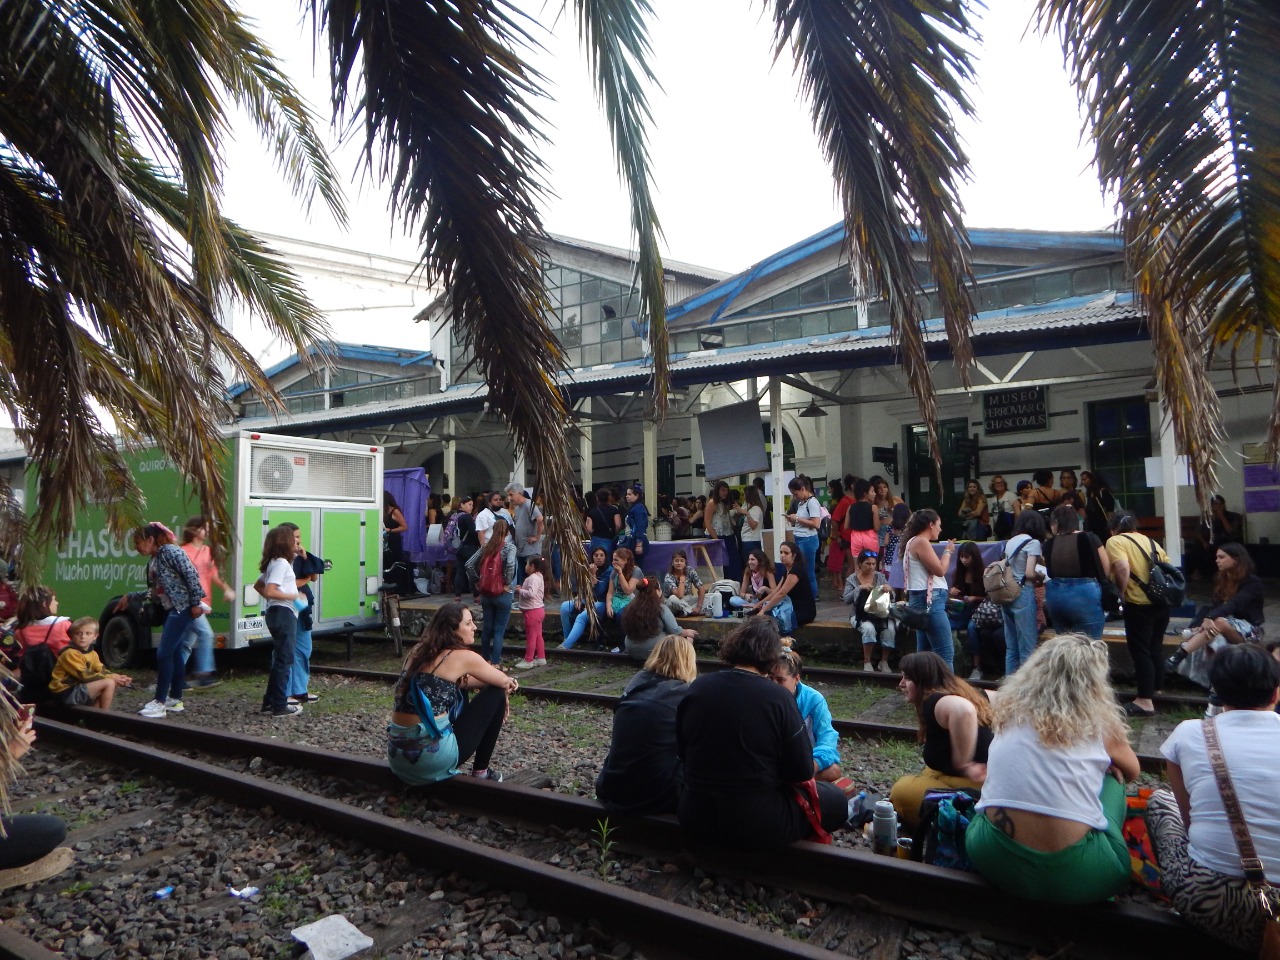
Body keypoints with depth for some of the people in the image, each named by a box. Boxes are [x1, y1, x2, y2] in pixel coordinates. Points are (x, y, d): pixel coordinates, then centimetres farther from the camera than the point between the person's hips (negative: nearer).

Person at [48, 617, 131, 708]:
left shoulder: (92, 653, 9)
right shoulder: (70, 653, -18)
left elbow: (102, 671, 5)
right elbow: (84, 675, -22)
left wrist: (117, 677, -14)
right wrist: (110, 677, -22)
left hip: (78, 688, 9)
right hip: (66, 692, -9)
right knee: (109, 683, -19)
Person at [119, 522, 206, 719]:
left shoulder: (171, 551, -13)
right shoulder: (153, 561, 15)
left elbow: (191, 575, -19)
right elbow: (154, 591, 21)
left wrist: (195, 603, -20)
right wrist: (129, 597, 21)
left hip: (182, 608, -9)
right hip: (171, 609, 9)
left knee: (164, 654, -8)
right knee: (175, 653, 12)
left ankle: (159, 703, -1)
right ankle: (175, 700, 20)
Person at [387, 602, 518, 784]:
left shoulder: (418, 650, 11)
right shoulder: (462, 656, -8)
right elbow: (505, 683, 6)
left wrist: (488, 680, 15)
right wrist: (502, 689, 27)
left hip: (397, 752, 8)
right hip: (432, 754, -8)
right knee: (496, 694, 5)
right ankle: (481, 771, 15)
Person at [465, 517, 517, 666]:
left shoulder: (485, 547, 3)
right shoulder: (509, 547, -10)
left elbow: (469, 565, -1)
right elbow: (510, 565, -28)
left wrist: (477, 581, 8)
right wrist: (507, 583, -15)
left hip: (485, 593, 4)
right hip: (502, 595, -4)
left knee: (486, 628, 16)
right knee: (499, 630, 3)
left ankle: (485, 659, 27)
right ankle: (495, 663, 3)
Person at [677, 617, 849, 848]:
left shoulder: (698, 687, -6)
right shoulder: (779, 698, -17)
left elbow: (681, 752, 6)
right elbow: (802, 773, -10)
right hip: (757, 828, -5)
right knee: (837, 800, 18)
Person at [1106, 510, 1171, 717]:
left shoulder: (1115, 541, -6)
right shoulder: (1150, 540, 15)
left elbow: (1123, 568, -22)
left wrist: (1122, 592, -10)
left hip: (1139, 603, -7)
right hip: (1162, 600, 7)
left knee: (1140, 650, 0)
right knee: (1156, 646, 22)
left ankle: (1145, 701, 3)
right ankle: (1155, 687, 37)